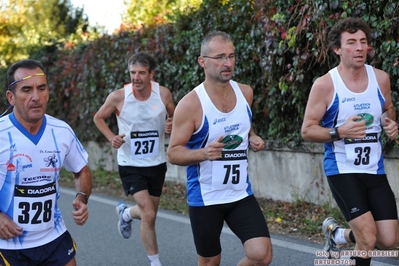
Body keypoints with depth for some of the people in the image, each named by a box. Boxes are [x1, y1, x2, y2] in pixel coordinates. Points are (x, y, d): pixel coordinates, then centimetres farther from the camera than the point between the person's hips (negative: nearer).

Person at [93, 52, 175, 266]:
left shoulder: (163, 94, -11)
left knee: (148, 212, 18)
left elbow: (175, 118, 7)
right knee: (149, 215, -15)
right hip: (130, 165, -3)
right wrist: (111, 137, -14)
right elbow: (98, 118, 3)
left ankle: (125, 213, 53)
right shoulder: (118, 97, -16)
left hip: (157, 164, 3)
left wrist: (171, 126, -17)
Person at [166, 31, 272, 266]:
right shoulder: (191, 104, -15)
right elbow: (173, 154, -12)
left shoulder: (245, 93, 1)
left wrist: (253, 138, -1)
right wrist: (204, 153, -30)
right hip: (204, 198, -4)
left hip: (241, 194, 4)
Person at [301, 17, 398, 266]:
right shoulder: (325, 85, -12)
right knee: (368, 238, -15)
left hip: (375, 169, 5)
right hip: (342, 169, -5)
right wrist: (339, 132, -26)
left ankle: (337, 233, 31)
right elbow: (307, 130, -8)